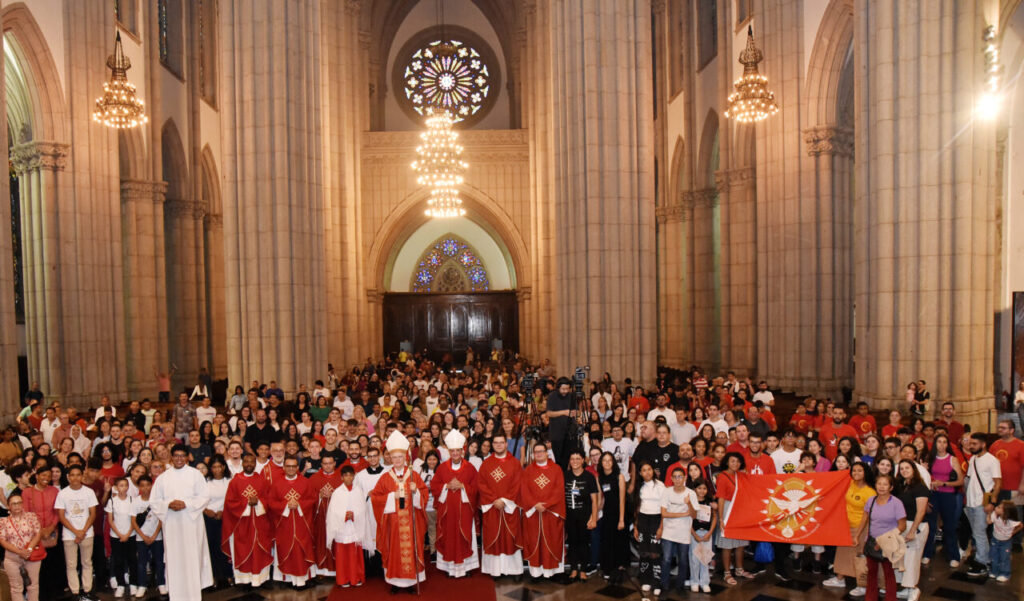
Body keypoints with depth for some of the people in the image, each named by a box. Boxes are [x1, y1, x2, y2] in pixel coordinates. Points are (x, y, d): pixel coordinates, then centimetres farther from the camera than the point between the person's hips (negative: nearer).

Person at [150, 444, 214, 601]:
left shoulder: (195, 474, 2)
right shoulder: (163, 477, 10)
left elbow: (204, 497, -2)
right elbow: (155, 500, 7)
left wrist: (186, 504, -15)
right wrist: (169, 505, -11)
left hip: (191, 521, -2)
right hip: (171, 523, 2)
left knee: (192, 557, -2)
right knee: (174, 557, 3)